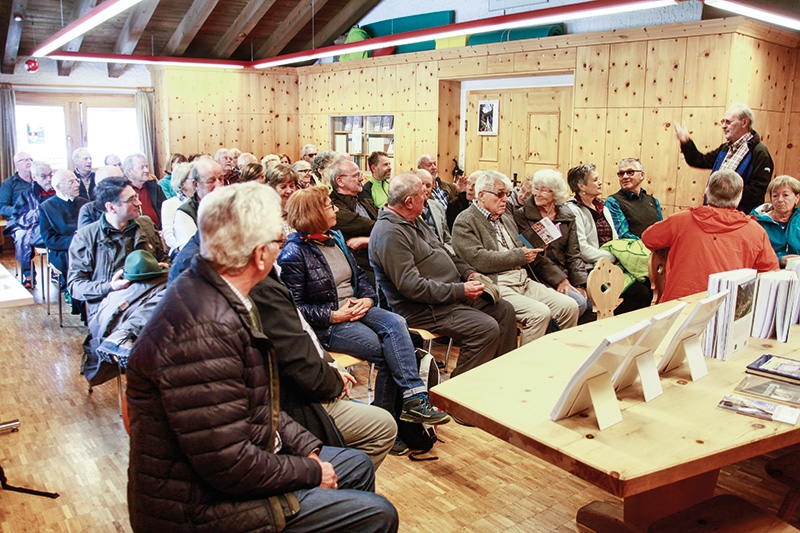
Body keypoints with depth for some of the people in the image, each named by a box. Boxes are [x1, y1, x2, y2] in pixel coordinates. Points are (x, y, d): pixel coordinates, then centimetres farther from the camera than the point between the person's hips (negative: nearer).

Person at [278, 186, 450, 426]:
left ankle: (415, 399, -26)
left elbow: (359, 275, 16)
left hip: (355, 308, 6)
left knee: (395, 323, -23)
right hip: (325, 323, -6)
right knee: (386, 350, -23)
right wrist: (334, 316, -19)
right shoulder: (293, 253, -10)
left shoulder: (335, 238, 12)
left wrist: (368, 299, -4)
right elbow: (296, 307, -14)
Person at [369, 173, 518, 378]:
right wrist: (459, 290, -23)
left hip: (452, 294, 10)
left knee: (504, 310, 6)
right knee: (487, 328, -22)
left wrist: (469, 272, 7)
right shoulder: (389, 233, -19)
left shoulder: (414, 222, 14)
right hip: (421, 308, -10)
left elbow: (444, 253, 25)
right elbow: (411, 286, -25)